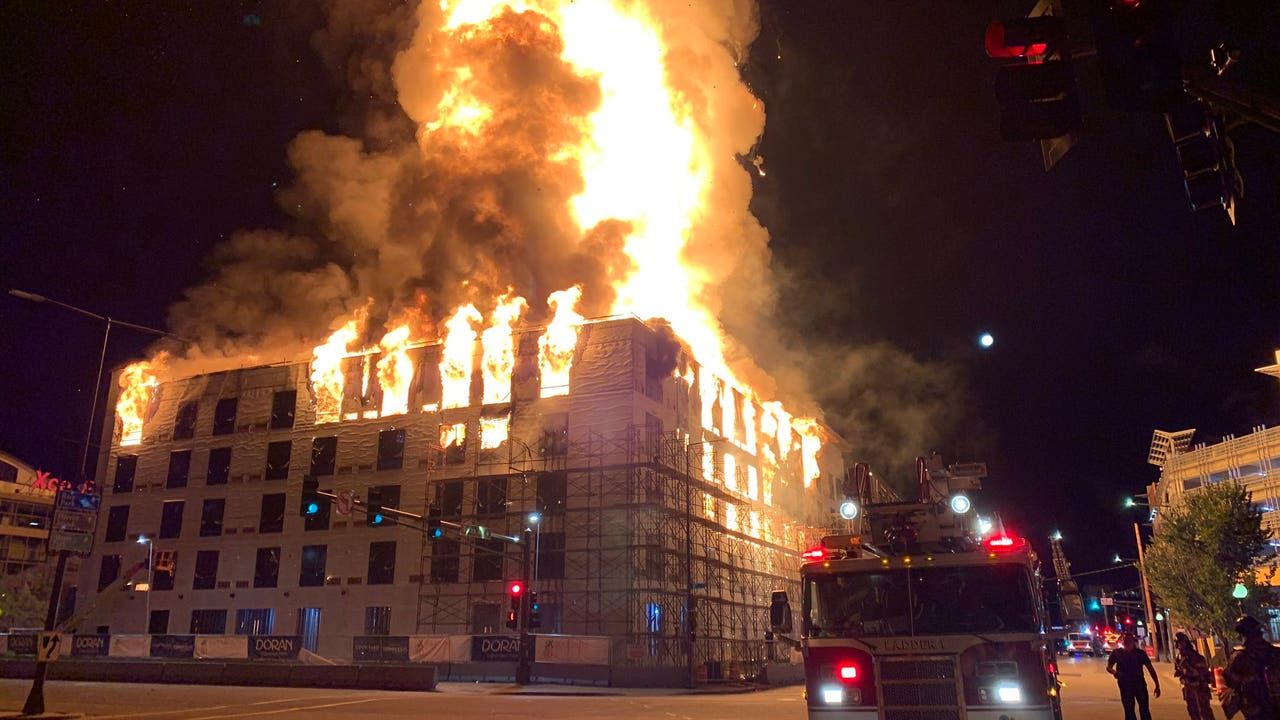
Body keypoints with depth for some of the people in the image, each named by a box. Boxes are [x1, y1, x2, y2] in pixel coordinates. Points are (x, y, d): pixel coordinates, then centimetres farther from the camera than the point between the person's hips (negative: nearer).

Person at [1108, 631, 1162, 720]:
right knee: (1129, 712, 3)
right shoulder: (1116, 652, 0)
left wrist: (1157, 685, 1)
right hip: (1125, 686, 0)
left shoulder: (1140, 653, 3)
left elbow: (1150, 668, 6)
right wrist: (1114, 672, -20)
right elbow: (1108, 667, 3)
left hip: (1140, 684, 1)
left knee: (1144, 711, 1)